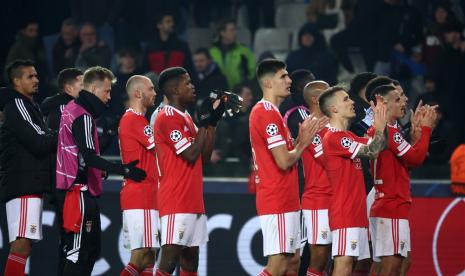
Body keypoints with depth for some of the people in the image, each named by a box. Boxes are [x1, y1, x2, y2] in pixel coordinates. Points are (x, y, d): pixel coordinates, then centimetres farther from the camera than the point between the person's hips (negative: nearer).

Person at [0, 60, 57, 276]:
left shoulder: (29, 107, 22)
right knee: (22, 242, -16)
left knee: (23, 244, 7)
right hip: (23, 185, -10)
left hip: (31, 186, 10)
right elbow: (39, 143, -16)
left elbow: (40, 143, 22)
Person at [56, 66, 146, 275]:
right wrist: (124, 170, -24)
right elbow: (89, 157, -23)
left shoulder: (72, 109, 17)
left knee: (92, 250, 13)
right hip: (81, 190, -10)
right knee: (78, 251, -10)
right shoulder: (83, 116, -14)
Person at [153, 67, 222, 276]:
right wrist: (205, 123, -7)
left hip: (193, 202, 10)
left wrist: (212, 122, 11)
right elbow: (190, 155, -17)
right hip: (176, 202, -10)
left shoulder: (185, 117, 19)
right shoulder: (168, 117, -11)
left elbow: (204, 157, 18)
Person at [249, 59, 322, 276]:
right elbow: (284, 161, -20)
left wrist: (300, 139, 7)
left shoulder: (269, 112, 18)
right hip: (278, 203, -10)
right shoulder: (268, 113, -15)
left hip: (285, 201, 10)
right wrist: (303, 143, -4)